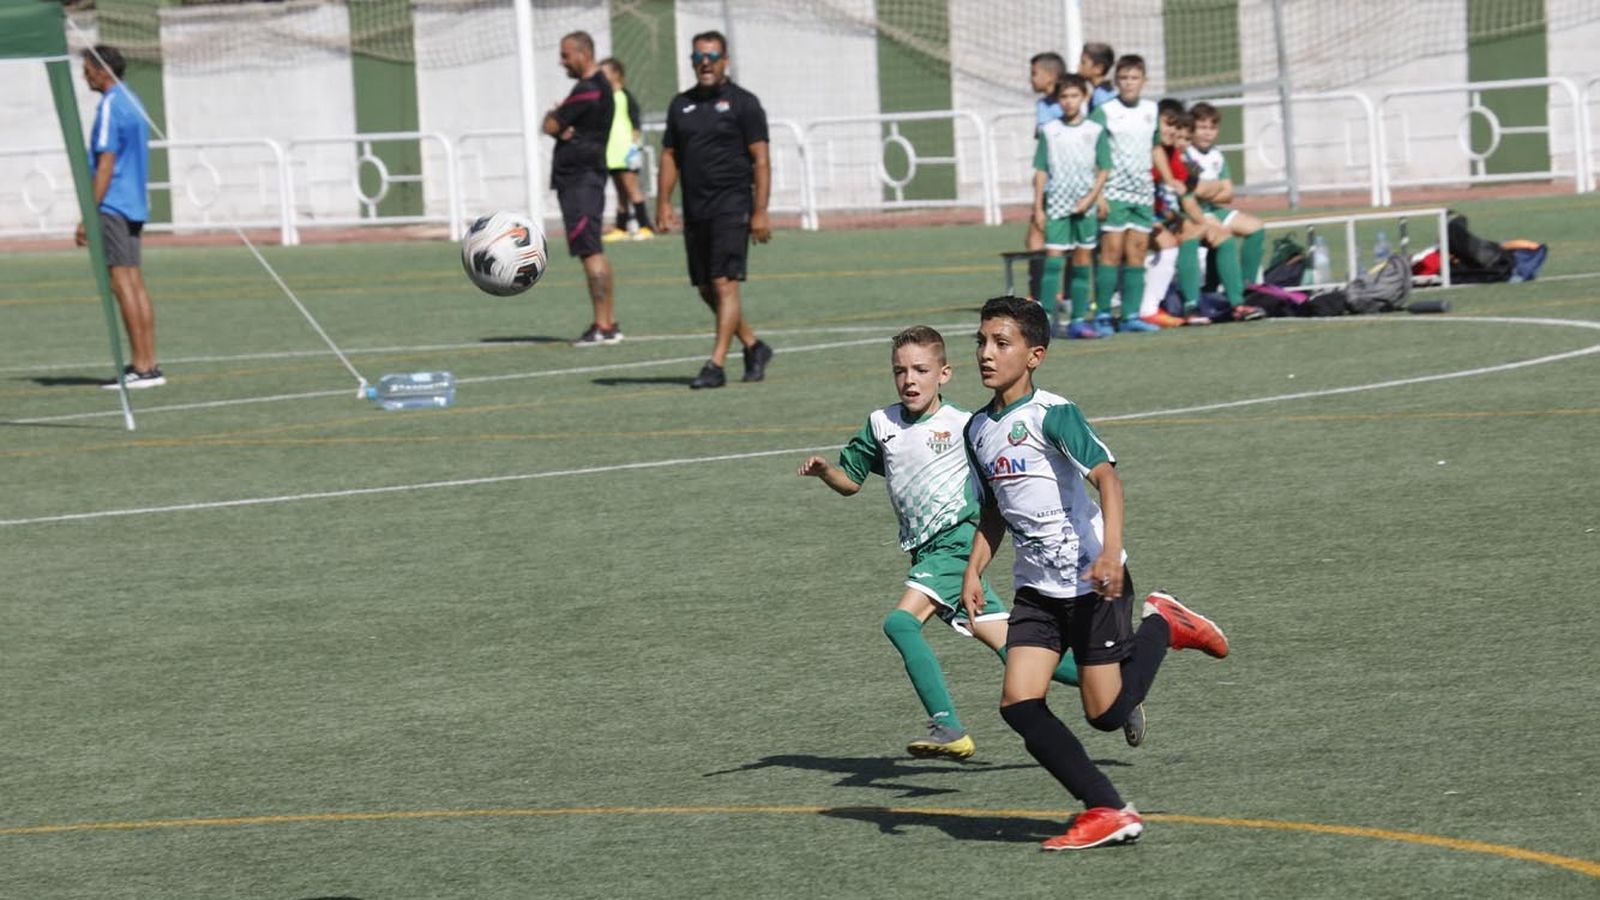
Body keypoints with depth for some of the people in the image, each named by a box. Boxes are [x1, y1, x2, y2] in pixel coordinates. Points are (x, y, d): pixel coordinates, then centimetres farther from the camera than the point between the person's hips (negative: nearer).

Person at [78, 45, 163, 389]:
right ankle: (148, 364, 7)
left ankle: (141, 367, -10)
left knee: (123, 283, -8)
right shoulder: (132, 102, 15)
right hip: (135, 206, 9)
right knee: (135, 283, 8)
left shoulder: (110, 107, -13)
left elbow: (106, 165, -17)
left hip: (113, 206, -9)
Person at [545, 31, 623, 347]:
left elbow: (551, 126, -13)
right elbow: (560, 128, 18)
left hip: (581, 177, -11)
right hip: (583, 176, 11)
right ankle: (609, 323, 15)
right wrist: (564, 128, -3)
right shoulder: (599, 86, 19)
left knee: (590, 250, -12)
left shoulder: (588, 90, -14)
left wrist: (552, 117, 8)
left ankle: (602, 327, -14)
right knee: (593, 251, 12)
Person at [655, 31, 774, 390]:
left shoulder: (743, 103, -3)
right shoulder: (680, 105, 13)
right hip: (695, 211, 6)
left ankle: (716, 366, -13)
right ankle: (754, 347, 25)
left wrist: (760, 212, -12)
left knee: (724, 285, -12)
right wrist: (663, 204, 5)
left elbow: (761, 161, -6)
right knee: (706, 290, 9)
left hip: (731, 208, -6)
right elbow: (669, 156, 16)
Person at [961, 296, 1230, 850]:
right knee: (1019, 704, -10)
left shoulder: (1051, 414, -15)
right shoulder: (978, 429, 8)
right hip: (1035, 588, 7)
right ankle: (1108, 811, -3)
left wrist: (1111, 553, -38)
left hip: (1092, 581, -7)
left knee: (1105, 714, -3)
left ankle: (1162, 625, 23)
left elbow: (1107, 478, -25)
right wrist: (974, 571, 8)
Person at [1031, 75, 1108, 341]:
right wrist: (1038, 207, 1)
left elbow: (1104, 169, 3)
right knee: (1053, 258, -9)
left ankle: (1078, 319, 8)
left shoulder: (1094, 131, 3)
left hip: (1085, 206, 1)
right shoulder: (1049, 131, 4)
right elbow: (1041, 171, 5)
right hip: (1056, 205, -1)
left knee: (1083, 260, 4)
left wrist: (1091, 197, -10)